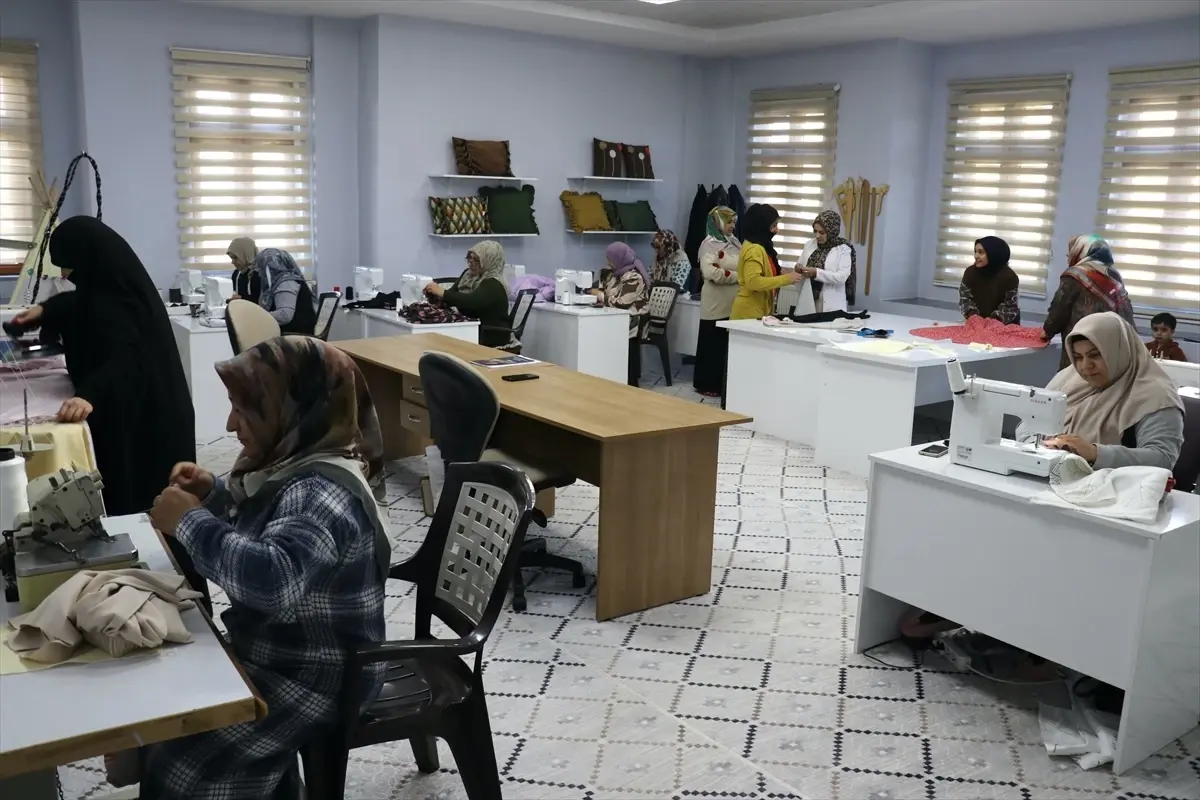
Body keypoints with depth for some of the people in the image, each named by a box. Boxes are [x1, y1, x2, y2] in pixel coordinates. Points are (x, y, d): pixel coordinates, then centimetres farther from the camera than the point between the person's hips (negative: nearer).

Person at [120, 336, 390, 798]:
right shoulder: (297, 465, 0)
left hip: (315, 676, -9)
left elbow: (271, 580, -45)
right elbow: (252, 524, 19)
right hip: (275, 647, 10)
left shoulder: (325, 491, -30)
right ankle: (137, 761, 38)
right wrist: (212, 493, -1)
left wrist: (190, 521, -31)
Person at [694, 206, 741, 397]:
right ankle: (707, 385, 12)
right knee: (713, 345, 2)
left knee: (730, 345, 10)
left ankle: (724, 383, 20)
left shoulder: (734, 242, 13)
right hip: (717, 305, -7)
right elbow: (711, 272, -22)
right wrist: (739, 276, -15)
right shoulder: (709, 244, -9)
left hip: (734, 304, 7)